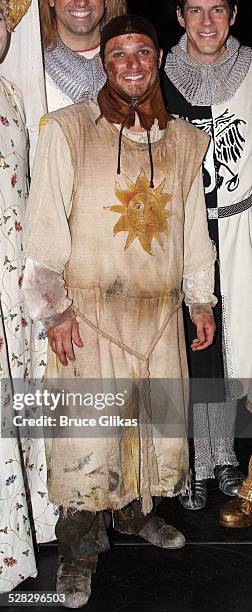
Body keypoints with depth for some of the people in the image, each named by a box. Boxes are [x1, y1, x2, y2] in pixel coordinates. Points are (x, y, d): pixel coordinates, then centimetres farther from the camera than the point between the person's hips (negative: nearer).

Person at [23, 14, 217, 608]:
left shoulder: (185, 139, 9)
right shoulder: (68, 128, -4)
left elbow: (194, 224, 16)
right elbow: (45, 223, -6)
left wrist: (202, 300, 16)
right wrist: (55, 309, -10)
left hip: (160, 310, 5)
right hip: (90, 308, -4)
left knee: (159, 420, 13)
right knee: (88, 432, -3)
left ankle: (137, 511, 38)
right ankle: (79, 550, 16)